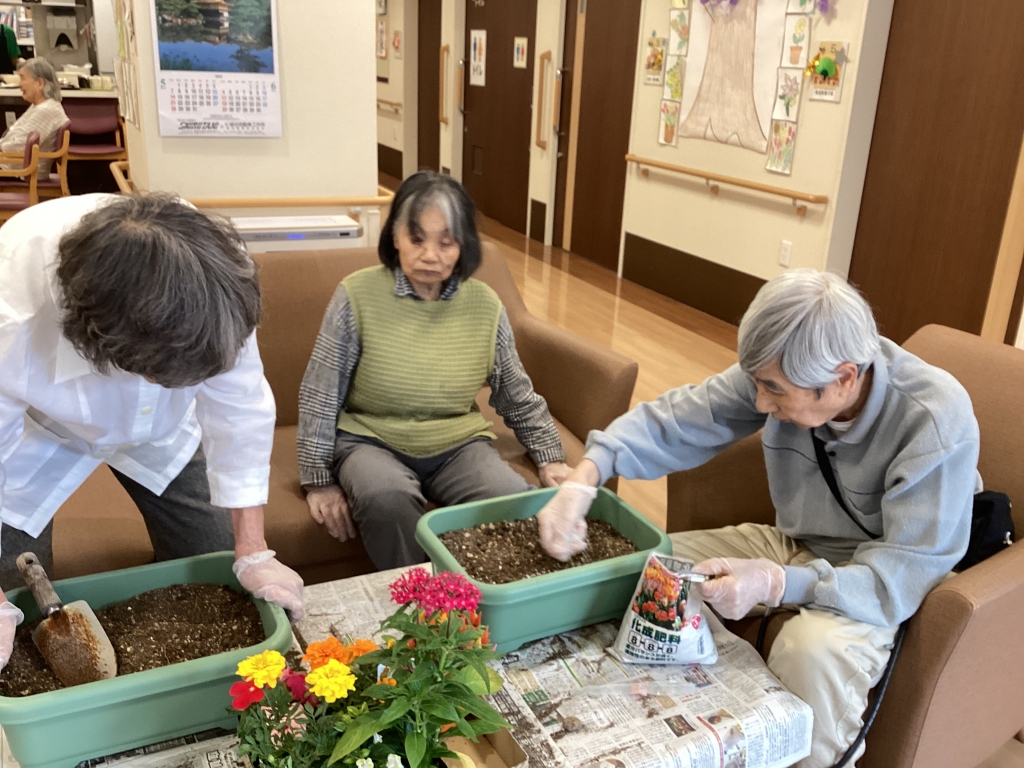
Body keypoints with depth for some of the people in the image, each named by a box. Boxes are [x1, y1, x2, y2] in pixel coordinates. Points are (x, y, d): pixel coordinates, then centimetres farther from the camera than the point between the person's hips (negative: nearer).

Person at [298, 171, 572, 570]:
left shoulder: (485, 305, -1)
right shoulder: (358, 294, -10)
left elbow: (518, 395, 11)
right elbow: (319, 397, -5)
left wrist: (550, 457, 7)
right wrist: (320, 480, -6)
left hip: (459, 445, 3)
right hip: (372, 443, -2)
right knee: (387, 501, -35)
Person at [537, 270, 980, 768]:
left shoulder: (938, 425, -30)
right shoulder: (782, 372, -17)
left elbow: (903, 578, -29)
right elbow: (676, 421, -11)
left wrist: (775, 584, -41)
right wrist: (584, 478, -25)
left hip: (869, 586, -5)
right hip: (794, 545, 5)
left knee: (815, 651, -35)